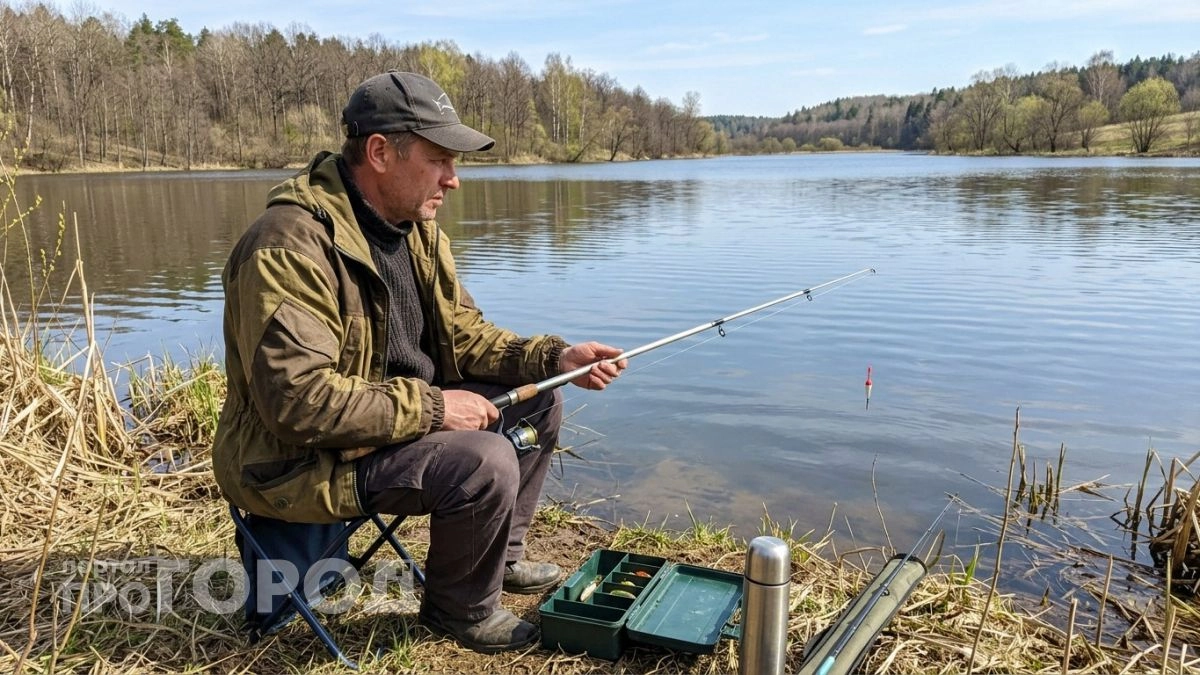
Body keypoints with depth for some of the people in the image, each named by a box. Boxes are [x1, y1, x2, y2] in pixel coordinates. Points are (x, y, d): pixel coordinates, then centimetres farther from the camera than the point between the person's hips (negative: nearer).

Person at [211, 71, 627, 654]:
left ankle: (503, 555, 25)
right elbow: (299, 402, -32)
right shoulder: (292, 245, -27)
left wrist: (554, 357, -6)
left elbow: (460, 331, 7)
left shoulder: (415, 226, 2)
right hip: (302, 457, -9)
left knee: (536, 401, 7)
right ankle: (460, 609, 2)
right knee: (483, 463, -28)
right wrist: (431, 407, -26)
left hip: (402, 411, 9)